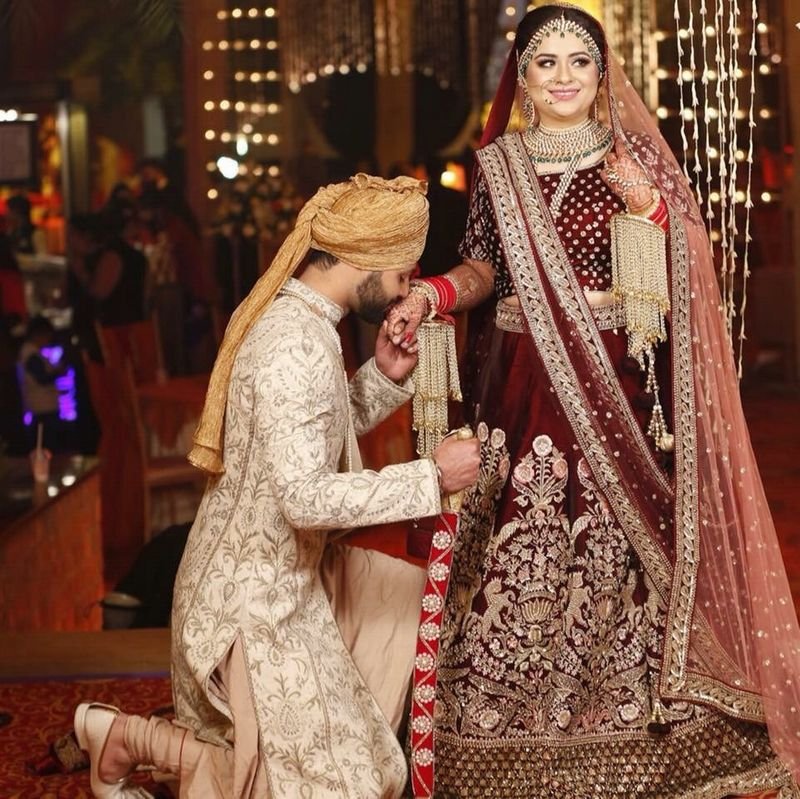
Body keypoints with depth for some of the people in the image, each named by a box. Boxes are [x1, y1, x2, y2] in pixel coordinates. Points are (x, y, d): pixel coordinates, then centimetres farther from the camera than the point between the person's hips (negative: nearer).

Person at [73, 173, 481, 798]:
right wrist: (432, 477, -26)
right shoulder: (296, 346, -27)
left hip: (284, 567, 10)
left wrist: (385, 376, 0)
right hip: (256, 593, -10)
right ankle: (131, 736, 5)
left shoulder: (294, 314, 4)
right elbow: (307, 497, -32)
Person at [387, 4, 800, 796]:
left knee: (614, 546, -1)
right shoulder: (496, 164, 8)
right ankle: (517, 726, 9)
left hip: (615, 385, 0)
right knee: (520, 546, -2)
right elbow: (482, 268, 10)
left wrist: (645, 207, -13)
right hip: (523, 385, 1)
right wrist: (428, 296, -8)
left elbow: (674, 277, 3)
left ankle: (619, 718, 12)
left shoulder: (634, 157, 6)